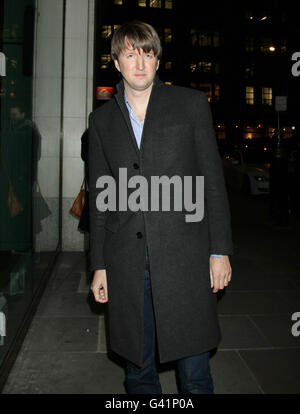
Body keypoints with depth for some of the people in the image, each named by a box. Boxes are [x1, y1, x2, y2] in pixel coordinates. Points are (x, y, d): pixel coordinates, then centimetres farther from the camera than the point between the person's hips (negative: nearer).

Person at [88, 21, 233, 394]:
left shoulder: (191, 103, 5)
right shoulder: (102, 119, 11)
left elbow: (213, 180, 2)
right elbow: (99, 195, 12)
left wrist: (220, 251, -3)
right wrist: (99, 265, 9)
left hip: (184, 256, -2)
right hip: (126, 262, 3)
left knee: (194, 374, 8)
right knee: (138, 370, 14)